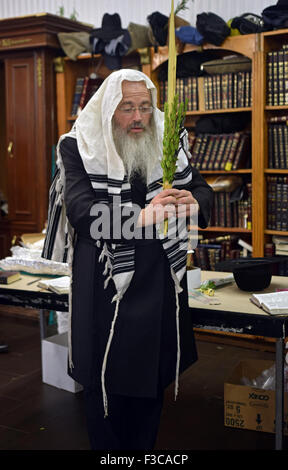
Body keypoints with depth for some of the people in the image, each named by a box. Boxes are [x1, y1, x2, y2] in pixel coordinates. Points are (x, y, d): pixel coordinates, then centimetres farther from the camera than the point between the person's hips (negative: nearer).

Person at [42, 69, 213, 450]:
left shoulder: (168, 143, 5)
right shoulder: (79, 147, -6)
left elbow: (203, 190, 7)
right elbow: (81, 211, -18)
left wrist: (194, 202, -18)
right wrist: (141, 216, -33)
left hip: (160, 283, 4)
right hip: (105, 288, -3)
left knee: (154, 377, 15)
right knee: (106, 381, 6)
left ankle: (145, 450, 35)